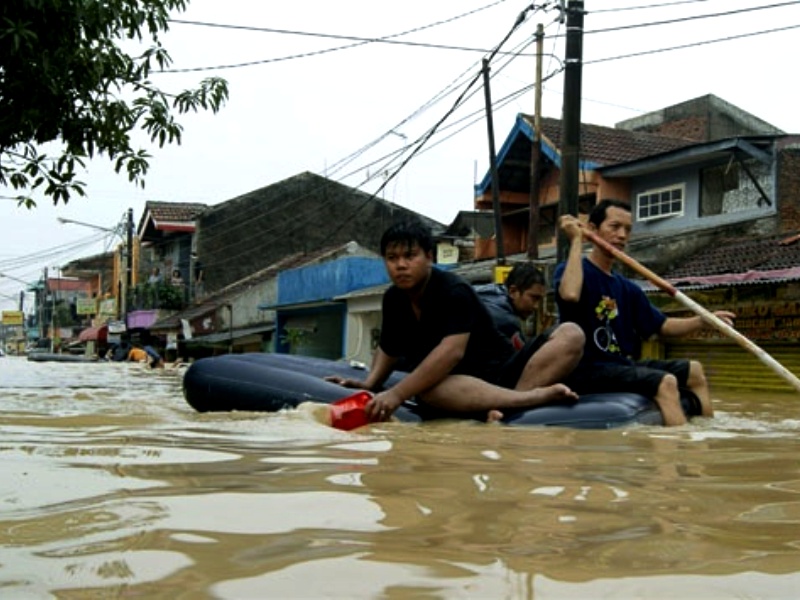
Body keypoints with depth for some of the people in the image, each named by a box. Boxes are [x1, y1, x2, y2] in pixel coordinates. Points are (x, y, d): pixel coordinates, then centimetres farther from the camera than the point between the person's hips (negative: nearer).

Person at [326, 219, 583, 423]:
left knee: (572, 336, -26)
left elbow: (452, 351, -28)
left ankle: (505, 403, -47)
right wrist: (370, 383, 1)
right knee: (430, 390, -38)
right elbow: (388, 349, 22)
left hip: (499, 373, -2)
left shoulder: (454, 291, -14)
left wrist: (397, 394, -34)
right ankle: (536, 395, -37)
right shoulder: (393, 298, 6)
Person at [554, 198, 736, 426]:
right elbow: (570, 294, -31)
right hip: (587, 369, -9)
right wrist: (576, 241, -21)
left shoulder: (627, 288, 17)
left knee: (693, 370, 12)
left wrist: (703, 321, 3)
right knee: (665, 382, -26)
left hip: (623, 365, 9)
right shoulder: (571, 270, -6)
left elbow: (662, 326, 20)